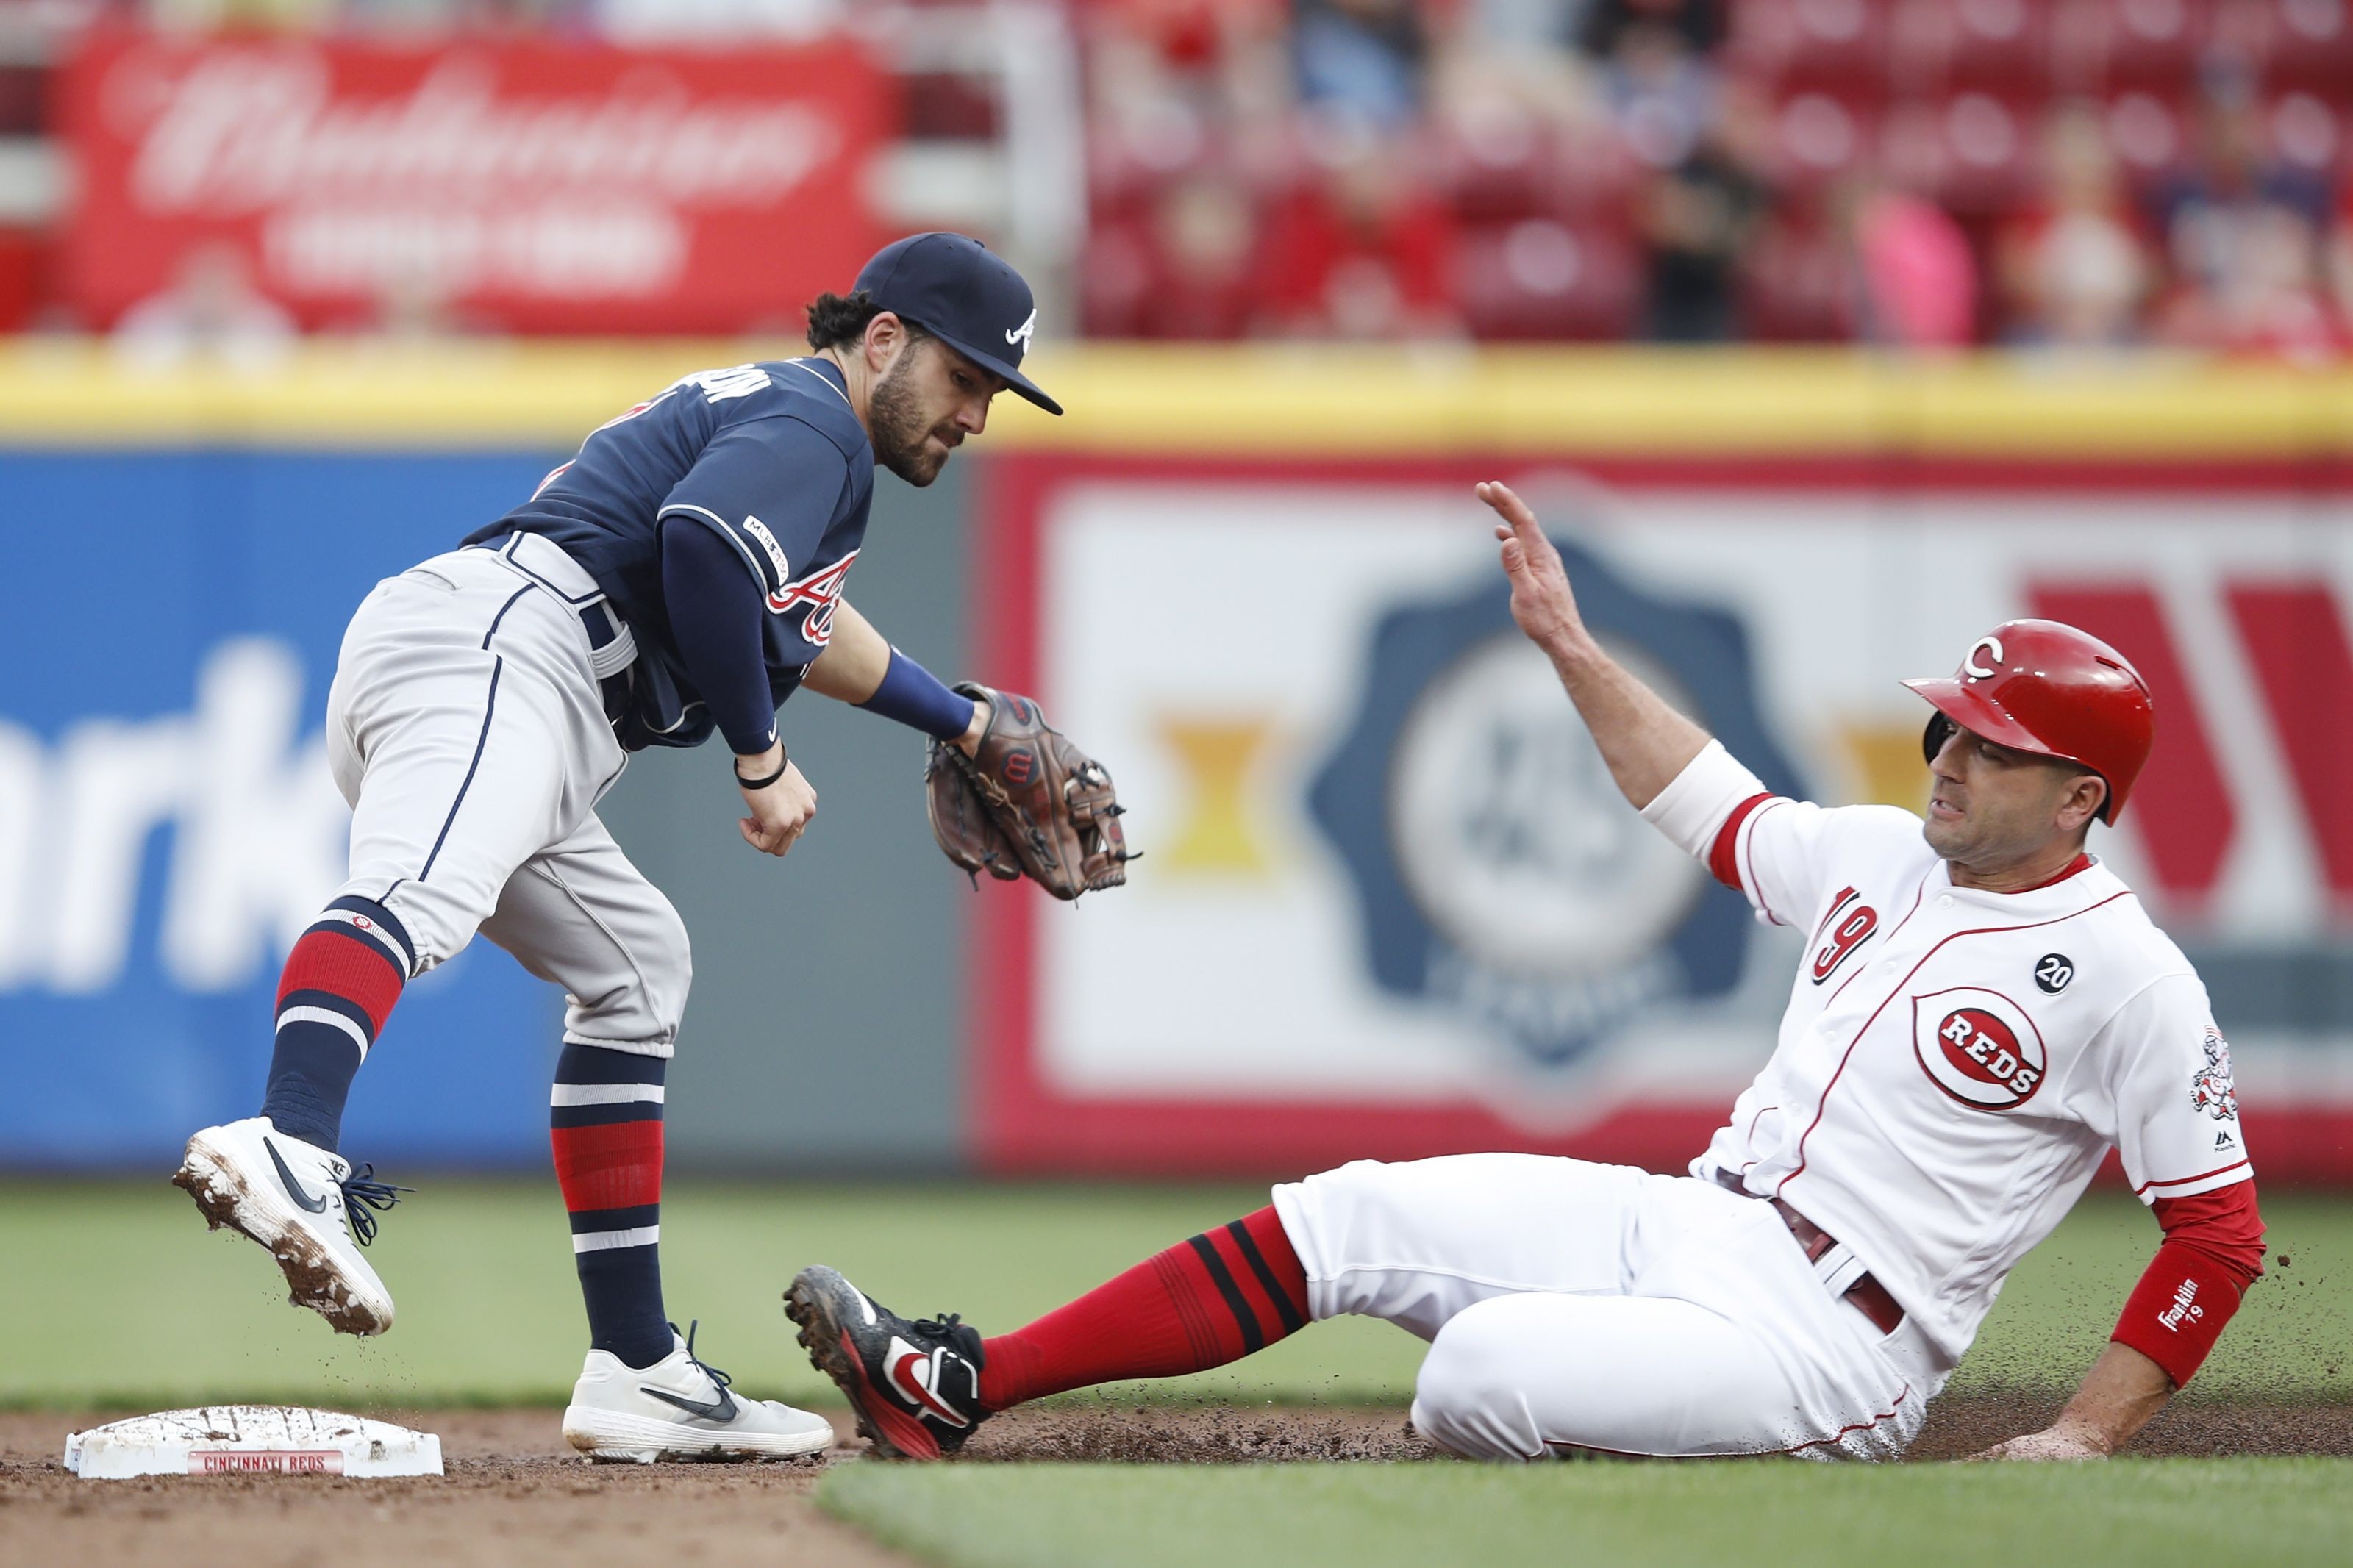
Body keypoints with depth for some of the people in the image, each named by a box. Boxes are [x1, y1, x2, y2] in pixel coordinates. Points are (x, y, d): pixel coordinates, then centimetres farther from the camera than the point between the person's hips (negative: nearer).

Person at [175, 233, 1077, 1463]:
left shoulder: (750, 407, 34)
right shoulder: (809, 419, 2)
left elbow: (800, 622, 52)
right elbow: (702, 542, -19)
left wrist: (962, 723, 63)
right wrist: (761, 759, -10)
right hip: (487, 649, -11)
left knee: (635, 972, 23)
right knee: (422, 893, -37)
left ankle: (637, 1372, 19)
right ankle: (286, 1152, -68)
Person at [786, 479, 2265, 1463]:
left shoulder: (2128, 976, -11)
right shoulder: (1882, 855, 13)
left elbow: (2223, 1231, -11)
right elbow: (1715, 804, 31)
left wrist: (2088, 1436, -15)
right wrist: (1570, 646, 26)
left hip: (1827, 1343, -8)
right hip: (1682, 1222, 8)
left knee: (1487, 1364, -32)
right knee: (1347, 1217, -3)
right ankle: (959, 1384, -6)